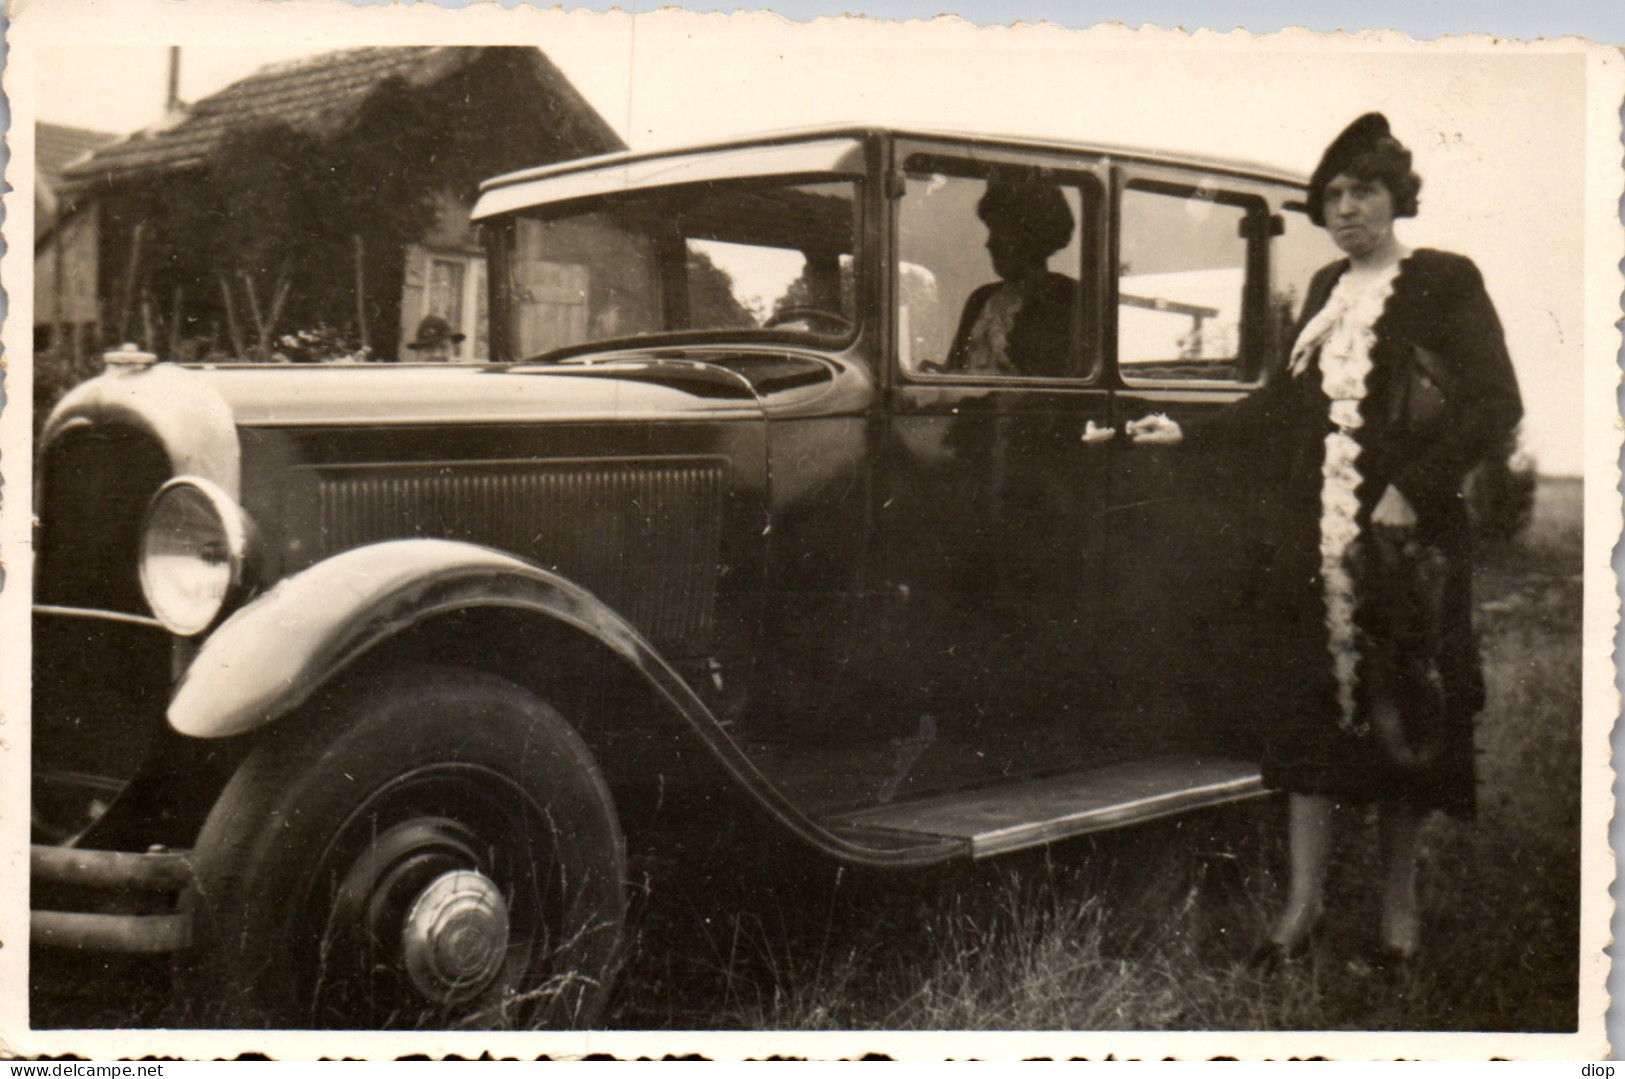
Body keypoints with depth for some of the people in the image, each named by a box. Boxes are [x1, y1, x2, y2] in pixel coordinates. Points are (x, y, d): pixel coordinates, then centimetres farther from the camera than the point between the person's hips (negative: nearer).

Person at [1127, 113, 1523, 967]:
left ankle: (1398, 904, 13)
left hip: (1405, 536, -5)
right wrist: (1191, 433, 19)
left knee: (1401, 708, 1)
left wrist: (1414, 488, -15)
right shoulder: (1326, 289, 15)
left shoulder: (1444, 282, -2)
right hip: (1320, 535, 5)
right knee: (1311, 703, 2)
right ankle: (1303, 900, 8)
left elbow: (1495, 404, -7)